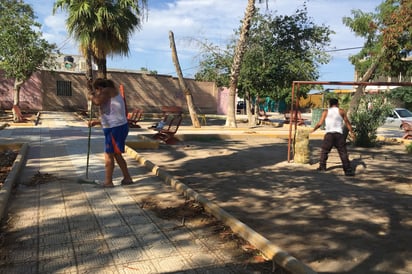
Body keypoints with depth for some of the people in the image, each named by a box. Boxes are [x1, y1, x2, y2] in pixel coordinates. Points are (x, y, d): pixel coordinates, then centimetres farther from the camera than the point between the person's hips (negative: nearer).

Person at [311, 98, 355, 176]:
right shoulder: (341, 111, 10)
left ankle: (322, 166, 13)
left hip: (329, 134, 0)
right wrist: (351, 132, 15)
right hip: (339, 134, 0)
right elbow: (347, 123, 9)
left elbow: (320, 123, 3)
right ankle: (348, 170, -2)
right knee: (343, 152, 0)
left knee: (324, 151, 15)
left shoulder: (326, 112, 9)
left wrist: (313, 129, 17)